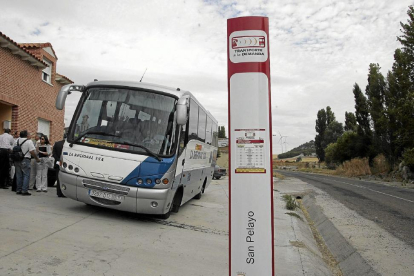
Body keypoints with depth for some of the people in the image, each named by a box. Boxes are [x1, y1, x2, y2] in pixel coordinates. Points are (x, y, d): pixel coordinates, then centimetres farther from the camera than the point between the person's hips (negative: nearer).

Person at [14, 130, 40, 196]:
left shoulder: (16, 141, 10)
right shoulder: (29, 142, -10)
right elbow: (32, 152, -14)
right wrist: (37, 158, -2)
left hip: (17, 160, 7)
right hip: (25, 160, -7)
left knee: (19, 176, 13)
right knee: (26, 175, -2)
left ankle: (18, 190, 17)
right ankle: (24, 191, -5)